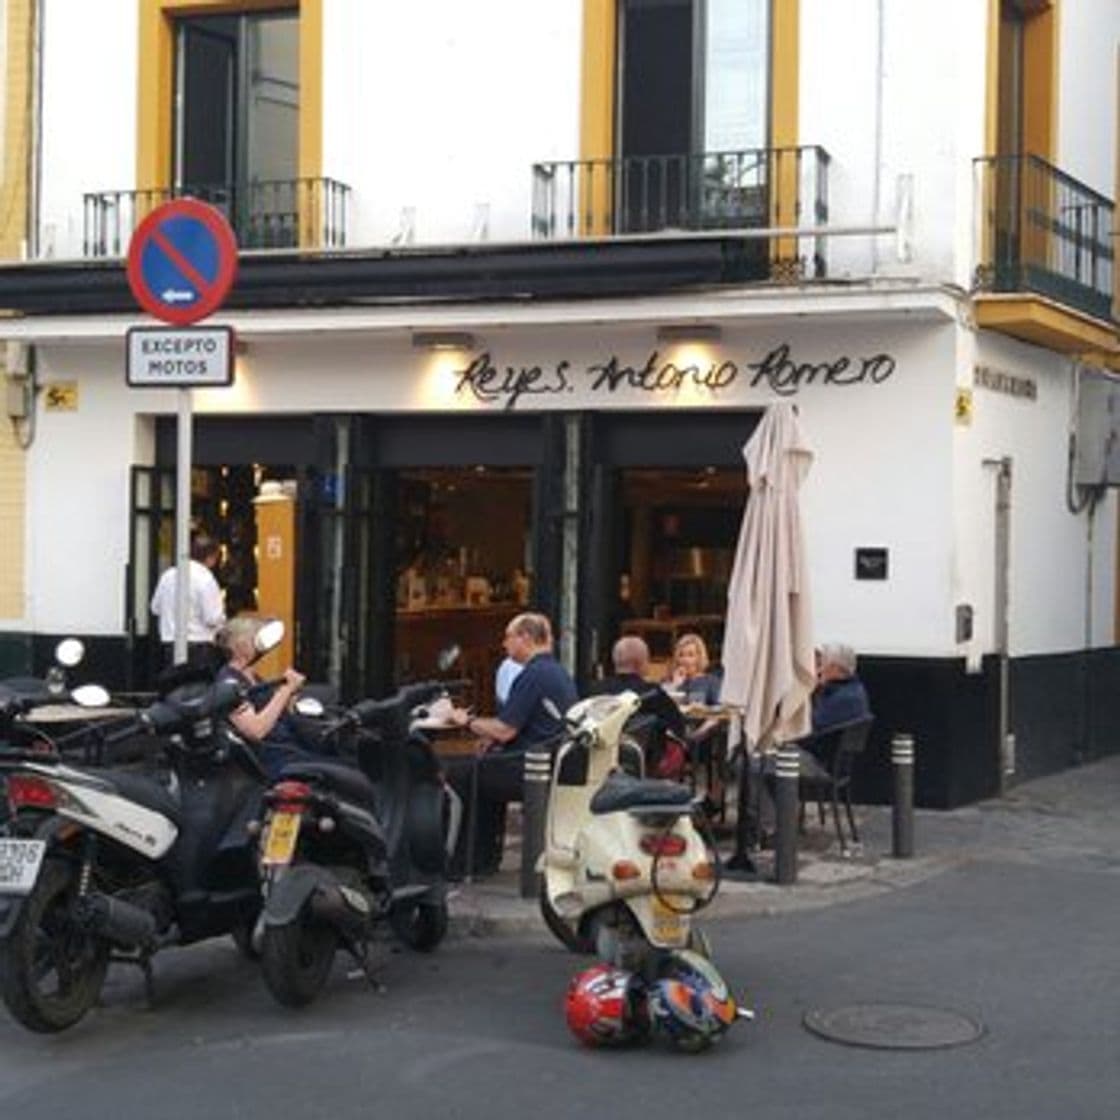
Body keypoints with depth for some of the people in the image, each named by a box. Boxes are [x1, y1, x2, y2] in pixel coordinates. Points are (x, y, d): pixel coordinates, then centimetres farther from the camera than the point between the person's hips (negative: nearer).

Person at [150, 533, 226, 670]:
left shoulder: (168, 575, 6)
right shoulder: (205, 579, -13)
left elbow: (156, 608, 15)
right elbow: (213, 618, -14)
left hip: (169, 645, 7)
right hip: (199, 647, -7)